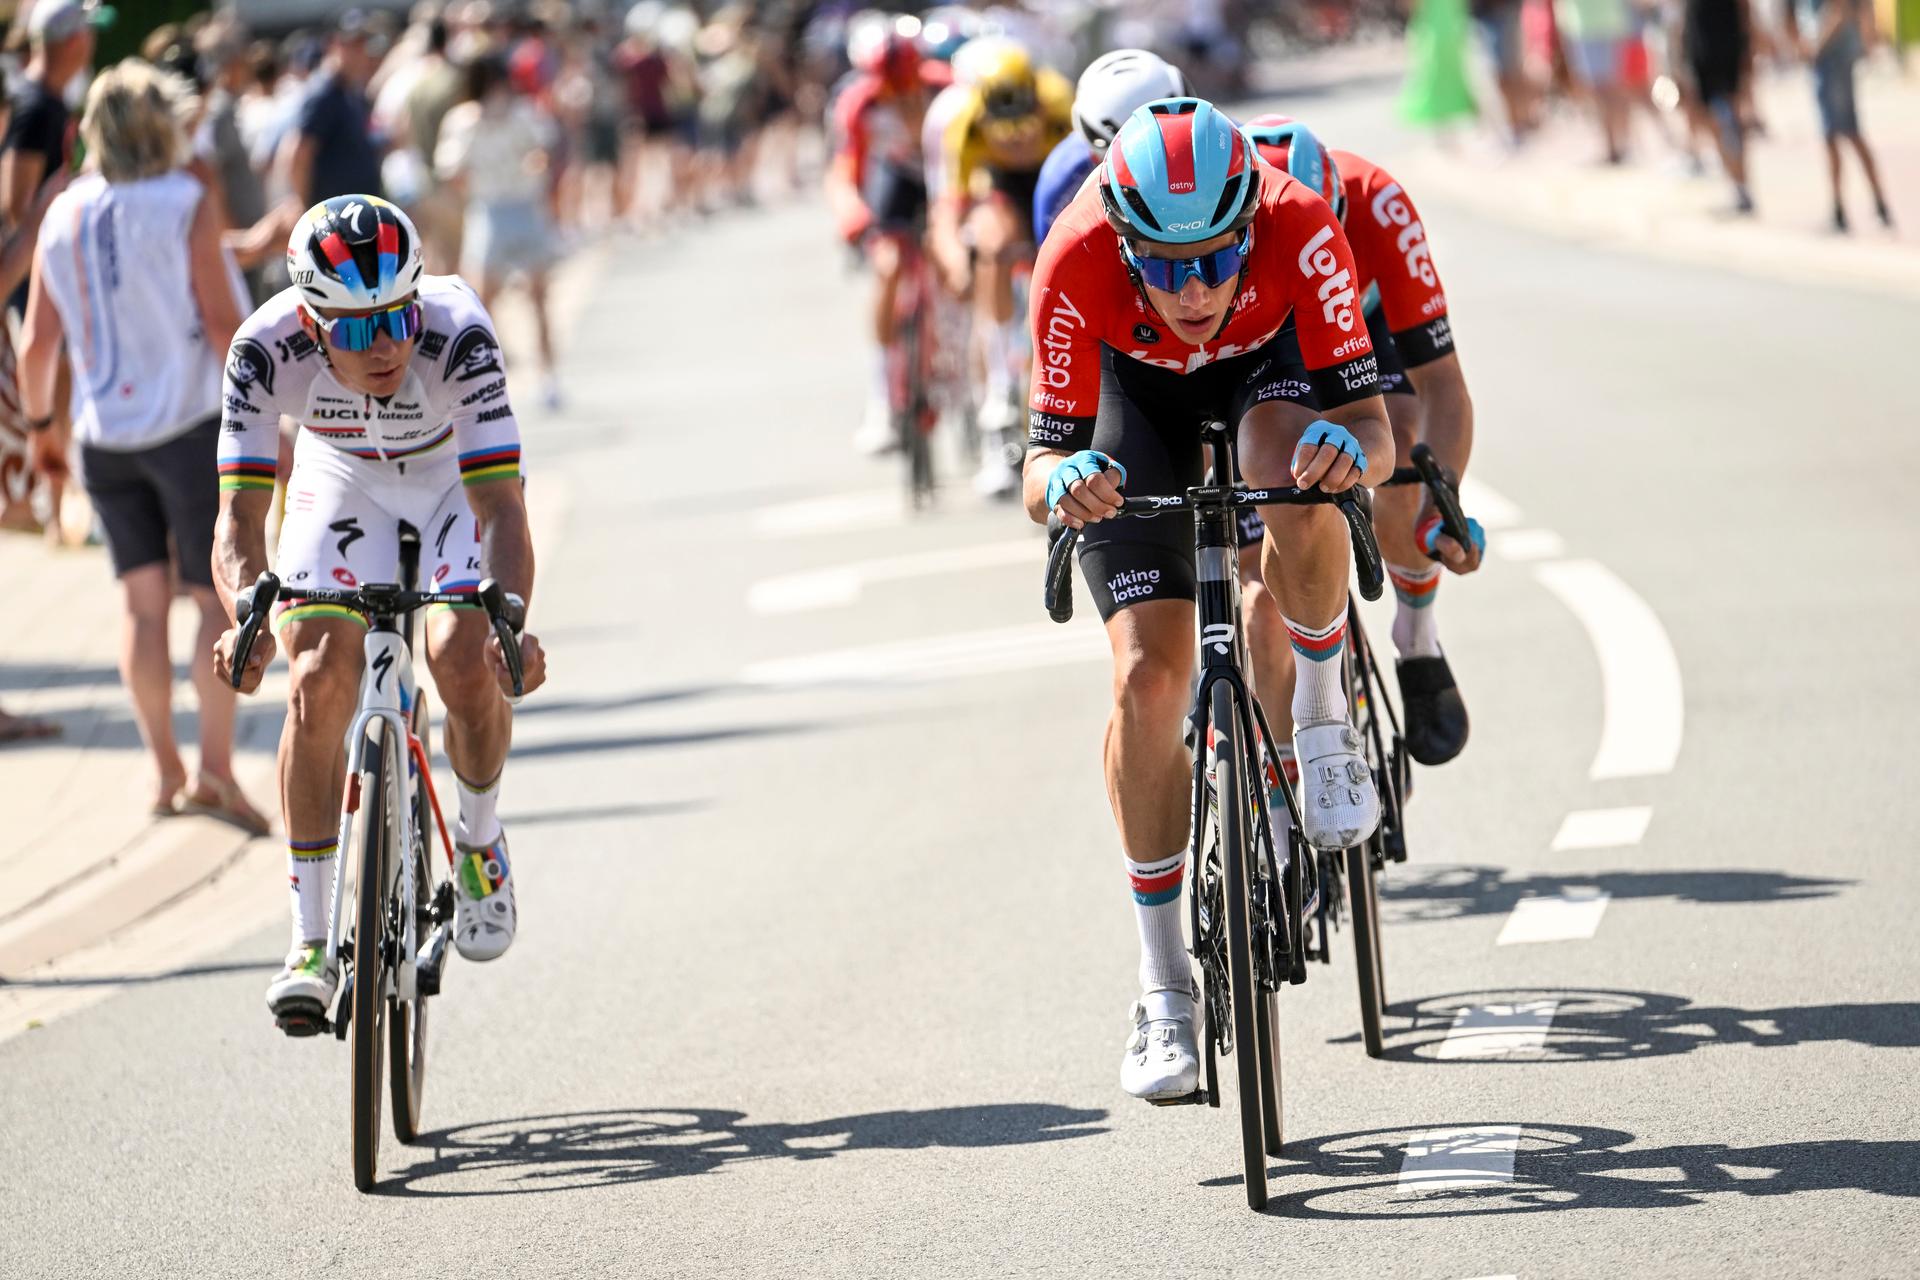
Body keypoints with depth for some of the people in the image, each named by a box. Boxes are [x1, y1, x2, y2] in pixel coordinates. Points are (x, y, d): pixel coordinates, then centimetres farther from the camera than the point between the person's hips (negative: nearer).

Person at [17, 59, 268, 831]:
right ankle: (214, 767, -9)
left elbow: (38, 342, 5)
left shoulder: (62, 216, 4)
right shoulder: (186, 205, -9)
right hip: (188, 423, -4)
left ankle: (165, 772, 8)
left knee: (144, 601, 9)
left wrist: (37, 423, 19)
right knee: (218, 597, 1)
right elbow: (222, 322, -13)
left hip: (104, 433, 4)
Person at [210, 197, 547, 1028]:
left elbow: (503, 505, -42)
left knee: (462, 662, -23)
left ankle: (480, 843, 8)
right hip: (342, 478, 1)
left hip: (456, 475, -1)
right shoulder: (266, 350, -33)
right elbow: (241, 513, -34)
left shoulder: (456, 335, -38)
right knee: (319, 679, -17)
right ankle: (312, 943, -9)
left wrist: (512, 620, -59)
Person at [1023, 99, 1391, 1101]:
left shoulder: (1298, 227, -38)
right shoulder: (1077, 264, -36)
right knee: (1147, 676, -13)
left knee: (1294, 480, -37)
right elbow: (1042, 467, -30)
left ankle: (1323, 723, -9)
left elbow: (1375, 433, -37)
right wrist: (1062, 481, -54)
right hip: (1137, 386, 0)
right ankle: (1164, 988, -2)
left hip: (1273, 362, 0)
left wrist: (1353, 446, -60)